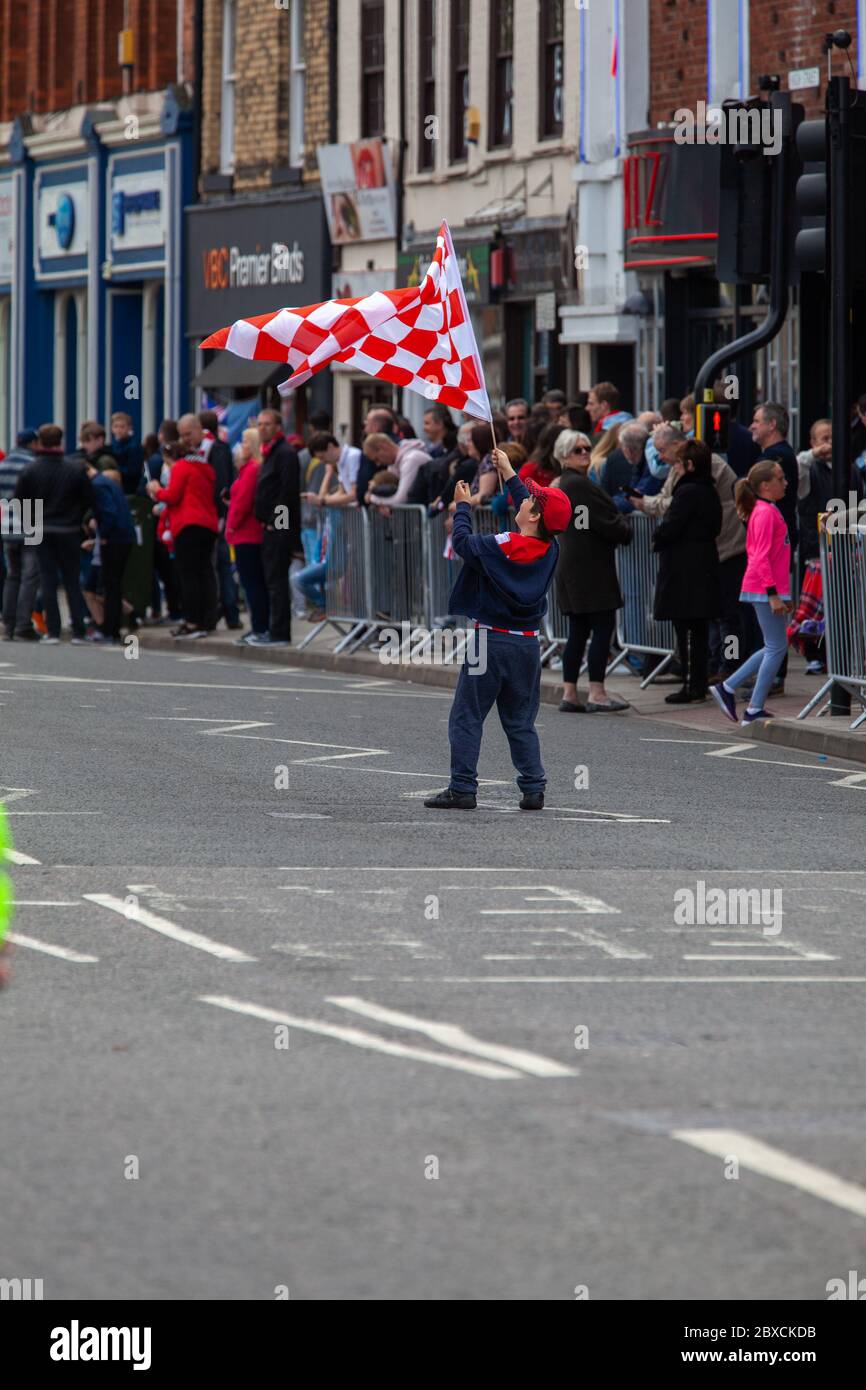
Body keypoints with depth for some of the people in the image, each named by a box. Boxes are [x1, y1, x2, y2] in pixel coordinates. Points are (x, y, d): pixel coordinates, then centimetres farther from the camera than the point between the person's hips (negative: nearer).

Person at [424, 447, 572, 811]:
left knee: (467, 717, 1)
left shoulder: (498, 547, -15)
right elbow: (533, 525, 19)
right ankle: (533, 789, 5)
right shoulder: (550, 551, 0)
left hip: (492, 639, -5)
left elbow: (462, 541, 2)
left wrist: (463, 506, 20)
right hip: (528, 643, 5)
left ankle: (462, 788, -2)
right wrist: (510, 475, 29)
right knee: (520, 721, 12)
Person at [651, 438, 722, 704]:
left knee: (686, 630, -6)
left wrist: (656, 538, 2)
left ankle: (691, 686, -5)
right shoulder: (710, 492, 11)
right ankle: (700, 684, 17)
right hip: (705, 565, 9)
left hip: (684, 570, -9)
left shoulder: (687, 492, -17)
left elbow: (669, 528, -21)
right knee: (700, 630, 13)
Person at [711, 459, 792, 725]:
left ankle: (727, 689, 15)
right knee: (777, 647, -5)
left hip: (768, 588, 10)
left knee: (775, 647, 13)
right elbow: (761, 557, -20)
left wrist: (781, 594, 24)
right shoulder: (765, 513, -14)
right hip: (764, 589, -10)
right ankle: (754, 710, -2)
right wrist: (773, 594, -23)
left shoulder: (769, 511, 16)